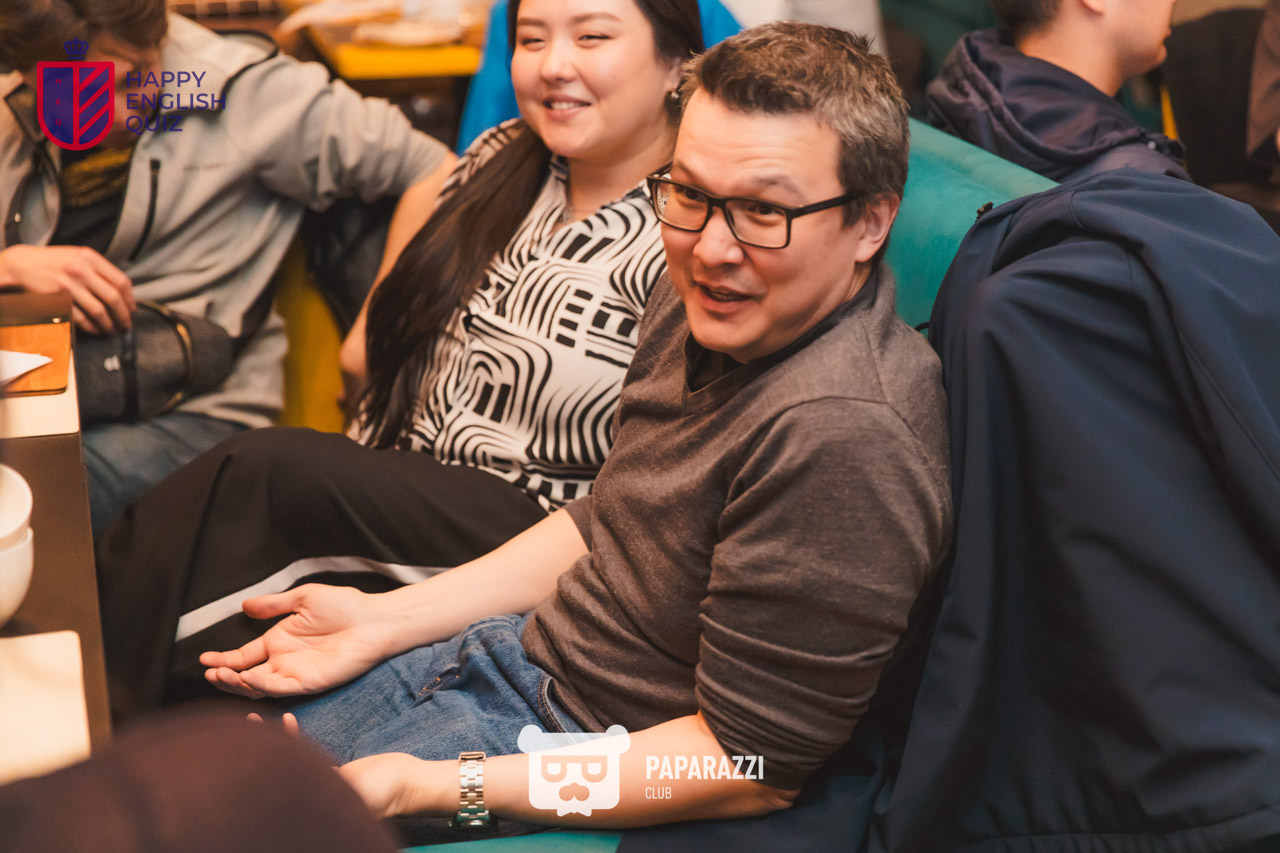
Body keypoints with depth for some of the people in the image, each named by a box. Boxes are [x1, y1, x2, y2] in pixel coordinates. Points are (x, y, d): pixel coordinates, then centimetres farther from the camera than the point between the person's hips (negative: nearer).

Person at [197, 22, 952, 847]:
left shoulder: (844, 433, -32)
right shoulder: (700, 297, -2)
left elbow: (754, 765, -26)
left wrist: (429, 786, -25)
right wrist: (385, 618, 5)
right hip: (528, 651, 8)